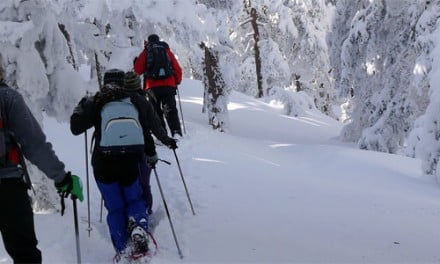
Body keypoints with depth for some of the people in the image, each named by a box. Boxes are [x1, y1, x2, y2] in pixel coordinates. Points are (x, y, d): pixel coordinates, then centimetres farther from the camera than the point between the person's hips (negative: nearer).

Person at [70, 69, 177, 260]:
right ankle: (139, 228, -11)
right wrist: (167, 140, 39)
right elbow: (154, 125, 20)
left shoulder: (95, 102, 6)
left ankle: (122, 250, 5)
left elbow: (76, 127, 7)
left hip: (104, 162, -1)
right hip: (132, 159, 1)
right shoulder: (137, 100, 12)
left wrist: (82, 105, 25)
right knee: (134, 199, 19)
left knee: (115, 207, 12)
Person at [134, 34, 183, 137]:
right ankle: (176, 133, -16)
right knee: (171, 111, 0)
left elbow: (138, 70, 7)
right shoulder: (167, 51, 15)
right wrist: (177, 82, 27)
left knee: (156, 112, 5)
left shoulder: (146, 52, 9)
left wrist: (135, 62, 29)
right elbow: (178, 69, 13)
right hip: (168, 85, 1)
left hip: (153, 87, -1)